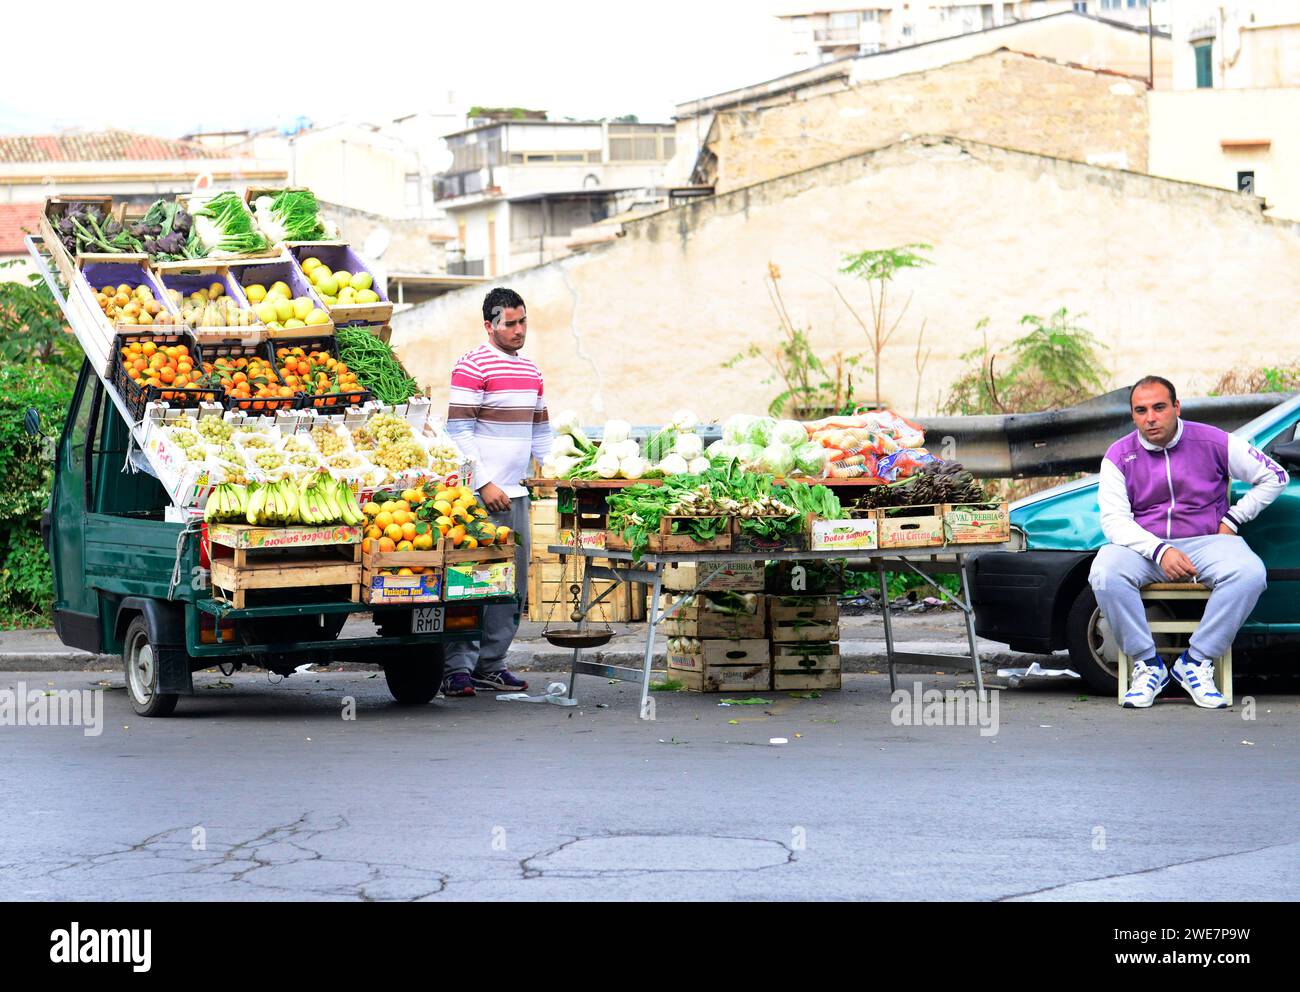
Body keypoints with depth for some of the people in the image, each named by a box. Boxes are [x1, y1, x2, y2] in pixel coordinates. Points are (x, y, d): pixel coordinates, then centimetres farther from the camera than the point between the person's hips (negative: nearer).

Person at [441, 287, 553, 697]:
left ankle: (491, 663, 14)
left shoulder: (530, 371, 17)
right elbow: (459, 432, -12)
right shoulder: (472, 367, -7)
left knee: (513, 585, 8)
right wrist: (484, 484, -16)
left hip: (515, 493, 8)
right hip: (480, 494, -8)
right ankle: (458, 668, -6)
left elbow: (540, 431, 24)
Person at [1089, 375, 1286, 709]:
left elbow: (1274, 476, 10)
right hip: (1143, 545, 0)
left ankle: (1196, 662, -20)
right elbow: (1114, 519, -7)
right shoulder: (1119, 456, 3)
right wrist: (1160, 551, -22)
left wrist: (1232, 521, 3)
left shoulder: (1213, 442, 1)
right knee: (1105, 573, -33)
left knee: (1249, 573, -33)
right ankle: (1147, 665, -18)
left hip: (1205, 541, 0)